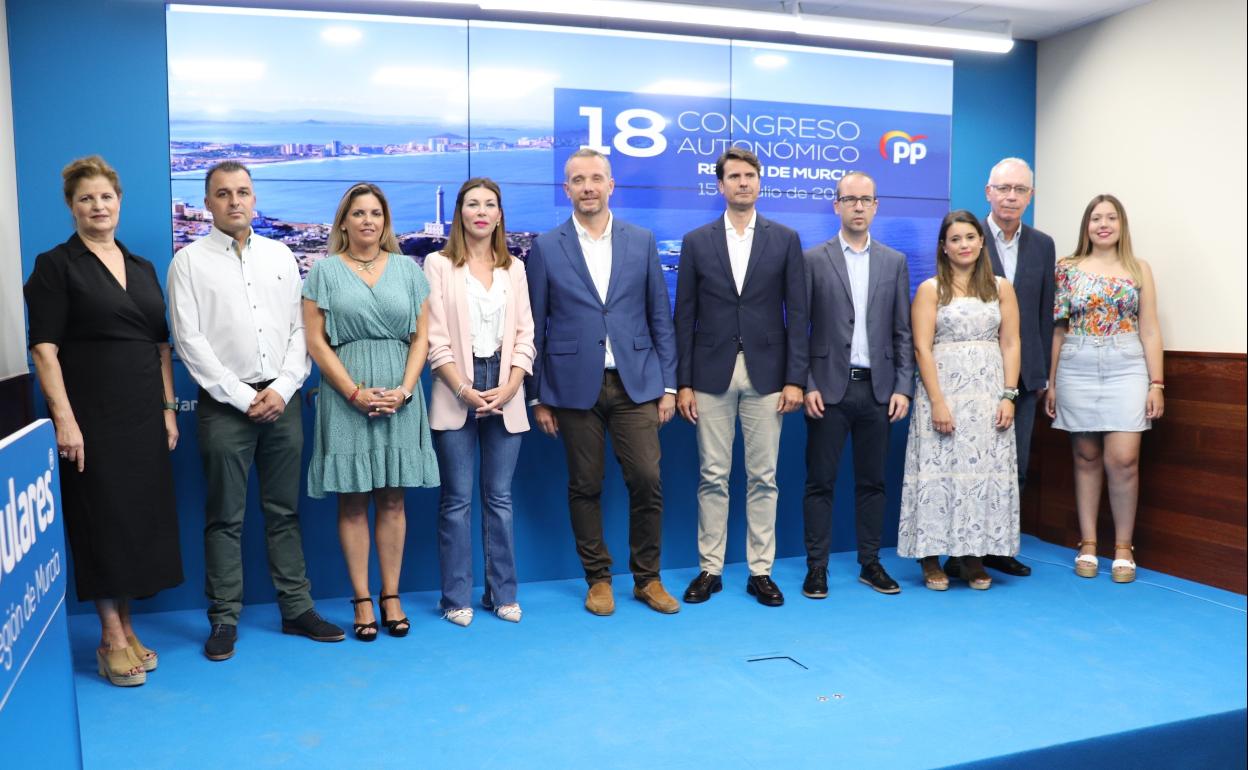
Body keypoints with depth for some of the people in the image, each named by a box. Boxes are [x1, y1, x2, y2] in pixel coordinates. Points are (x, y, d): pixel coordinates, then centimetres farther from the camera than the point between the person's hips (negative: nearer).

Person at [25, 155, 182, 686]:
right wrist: (64, 419, -17)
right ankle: (111, 639, 11)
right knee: (102, 519, 0)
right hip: (91, 416, -5)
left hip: (144, 416, 5)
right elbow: (44, 349, -9)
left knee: (142, 517, 8)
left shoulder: (143, 268, 13)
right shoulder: (56, 266, -2)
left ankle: (125, 629, 22)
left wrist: (169, 408, 7)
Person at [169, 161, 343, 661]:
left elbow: (299, 329, 7)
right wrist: (242, 397, -10)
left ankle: (296, 609, 18)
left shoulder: (280, 256, 10)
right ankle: (224, 619, 15)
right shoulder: (189, 261, 1)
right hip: (225, 404, -3)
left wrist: (282, 389, -6)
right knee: (225, 517, 4)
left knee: (284, 511, 10)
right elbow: (189, 341, -5)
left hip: (281, 400, 3)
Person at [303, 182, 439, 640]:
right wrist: (354, 392, -11)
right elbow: (315, 341, -2)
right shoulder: (325, 270, 4)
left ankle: (391, 596, 14)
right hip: (346, 396, -1)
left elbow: (421, 336, 7)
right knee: (352, 500, 2)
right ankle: (362, 600, 10)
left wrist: (404, 389, -7)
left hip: (399, 395, 2)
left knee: (393, 499, 5)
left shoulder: (407, 268, 10)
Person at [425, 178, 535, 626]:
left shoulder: (514, 268, 12)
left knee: (499, 498, 6)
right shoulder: (439, 264, 3)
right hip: (455, 395, -2)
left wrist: (509, 388, -6)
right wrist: (464, 391, -12)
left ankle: (502, 593, 16)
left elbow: (524, 334, 7)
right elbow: (435, 339, -3)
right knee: (457, 500, 2)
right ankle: (456, 598, 11)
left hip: (505, 394, 3)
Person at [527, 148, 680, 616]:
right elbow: (535, 328, 3)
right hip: (575, 386, -1)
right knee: (584, 487, 6)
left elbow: (661, 317, 7)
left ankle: (647, 578, 16)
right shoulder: (546, 247, 3)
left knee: (647, 481, -2)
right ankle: (598, 579, 22)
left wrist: (668, 384, 3)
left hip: (636, 383, 1)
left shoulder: (642, 242, 7)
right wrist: (538, 397, 1)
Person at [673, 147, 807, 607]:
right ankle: (709, 569, 17)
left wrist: (795, 378, -5)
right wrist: (682, 383, -2)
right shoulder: (696, 241, 5)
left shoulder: (785, 240, 5)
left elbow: (797, 313, 2)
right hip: (712, 375, 0)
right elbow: (684, 317, 3)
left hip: (766, 375, 0)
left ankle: (760, 571, 17)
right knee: (713, 477, 6)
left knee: (763, 478, 6)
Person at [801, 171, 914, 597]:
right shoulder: (813, 260, 1)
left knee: (872, 481, 10)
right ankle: (817, 567, 12)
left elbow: (903, 333, 8)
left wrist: (903, 387, 0)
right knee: (820, 481, 3)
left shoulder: (895, 262, 9)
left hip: (878, 389, 3)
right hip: (828, 388, -2)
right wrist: (806, 385, -8)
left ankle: (871, 563, 21)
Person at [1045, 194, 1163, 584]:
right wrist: (1050, 382, 4)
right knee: (1086, 458, 7)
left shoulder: (1139, 269, 6)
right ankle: (1088, 544, 15)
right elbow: (1057, 329, 6)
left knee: (1123, 459, -6)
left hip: (1126, 371, 0)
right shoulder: (1067, 269, 5)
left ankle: (1123, 546, 9)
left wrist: (1156, 384, -1)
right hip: (1077, 372, 0)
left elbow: (1150, 331, 4)